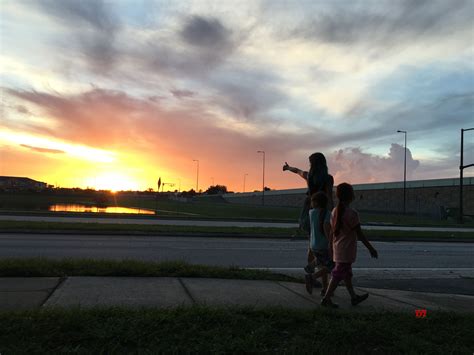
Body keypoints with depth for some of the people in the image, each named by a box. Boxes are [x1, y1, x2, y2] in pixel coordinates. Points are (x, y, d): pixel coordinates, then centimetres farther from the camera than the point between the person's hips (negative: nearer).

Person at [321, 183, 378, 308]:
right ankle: (326, 299, 2)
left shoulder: (334, 212, 2)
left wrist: (331, 248, 17)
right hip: (347, 250, -8)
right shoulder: (352, 214, -19)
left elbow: (332, 232, 7)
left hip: (338, 248, 8)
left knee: (347, 274, 18)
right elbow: (359, 234, -16)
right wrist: (371, 248, -7)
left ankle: (354, 297, 32)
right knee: (338, 274, -1)